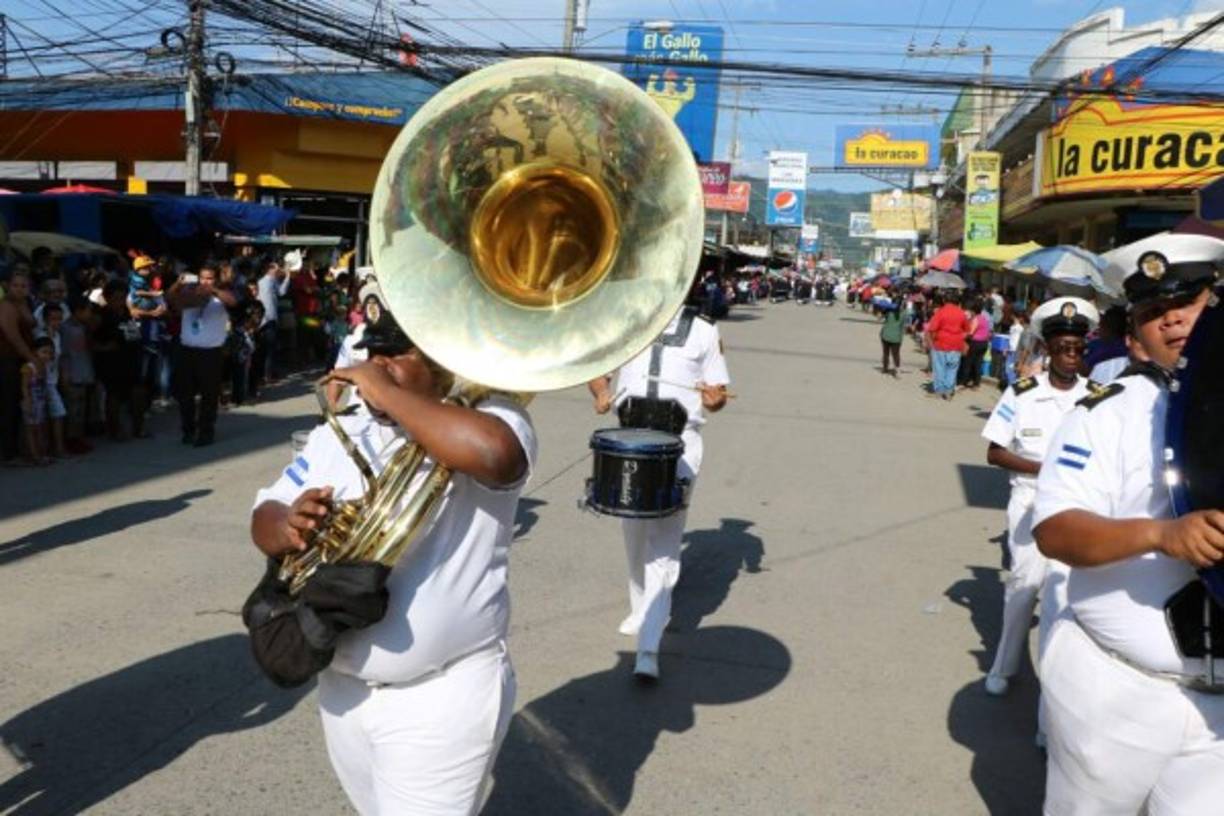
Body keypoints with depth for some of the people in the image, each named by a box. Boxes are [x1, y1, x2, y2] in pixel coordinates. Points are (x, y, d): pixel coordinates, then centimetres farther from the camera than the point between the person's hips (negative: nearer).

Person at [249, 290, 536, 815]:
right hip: (341, 686, 7)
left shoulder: (488, 417, -13)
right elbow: (263, 521, 5)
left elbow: (491, 453, -37)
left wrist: (389, 394, -26)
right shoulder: (339, 433, 7)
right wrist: (290, 525, -20)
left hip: (443, 694, -7)